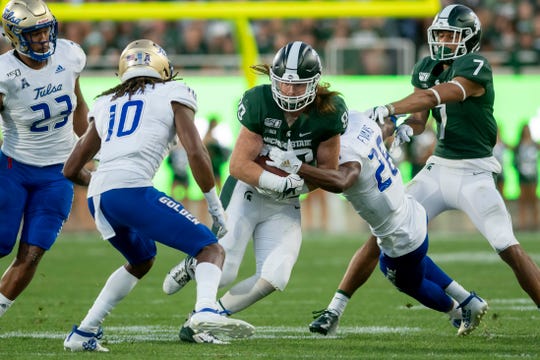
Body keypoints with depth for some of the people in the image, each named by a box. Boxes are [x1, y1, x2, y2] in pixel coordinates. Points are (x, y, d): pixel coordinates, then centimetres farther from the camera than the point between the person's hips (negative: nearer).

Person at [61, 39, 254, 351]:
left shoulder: (106, 103, 29)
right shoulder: (174, 94, 14)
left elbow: (72, 170, 32)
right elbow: (195, 152, 1)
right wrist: (215, 205, 10)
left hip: (98, 197, 6)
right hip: (132, 189, -6)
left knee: (143, 259, 32)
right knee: (211, 249, -4)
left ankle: (83, 333, 29)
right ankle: (206, 310, -35)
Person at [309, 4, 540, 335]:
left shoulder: (475, 67, -15)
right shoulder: (427, 68, 7)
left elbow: (436, 96, -30)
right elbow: (420, 118, 11)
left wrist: (389, 109, -41)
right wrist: (407, 128, -14)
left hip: (473, 174, -6)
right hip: (438, 168, 6)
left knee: (510, 249, -12)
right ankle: (335, 309, 6)